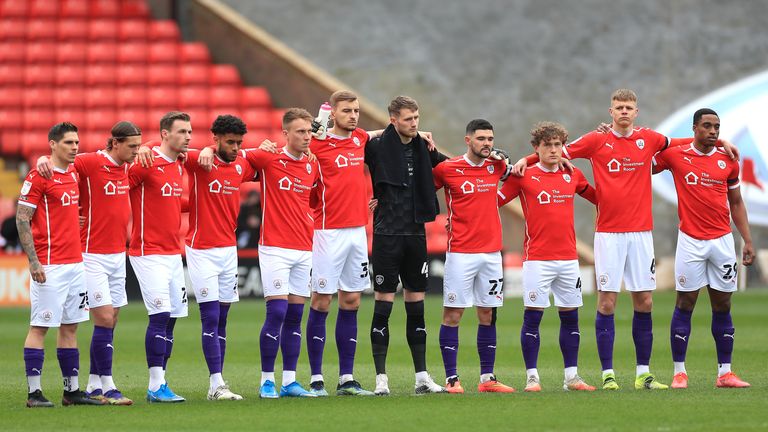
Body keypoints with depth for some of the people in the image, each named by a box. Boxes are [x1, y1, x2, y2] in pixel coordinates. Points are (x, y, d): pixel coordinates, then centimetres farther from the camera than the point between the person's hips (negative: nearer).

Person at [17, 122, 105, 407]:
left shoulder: (73, 174, 14)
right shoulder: (38, 177, -10)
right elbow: (22, 219, -12)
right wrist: (33, 261, -17)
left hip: (75, 263, 8)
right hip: (49, 266, -8)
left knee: (71, 326, 10)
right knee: (40, 327, -5)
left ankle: (72, 390, 15)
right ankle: (34, 392, -4)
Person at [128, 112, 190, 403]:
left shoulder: (178, 166, 12)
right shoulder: (146, 164, -14)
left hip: (173, 253, 8)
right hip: (149, 253, -8)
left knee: (172, 318, 7)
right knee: (160, 316, -13)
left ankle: (159, 385, 13)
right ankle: (156, 387, -10)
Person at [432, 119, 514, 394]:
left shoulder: (496, 167, 8)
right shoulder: (447, 169, -5)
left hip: (492, 252, 5)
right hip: (460, 253, -4)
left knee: (487, 315, 7)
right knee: (452, 314, -4)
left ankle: (487, 378, 10)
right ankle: (451, 378, -1)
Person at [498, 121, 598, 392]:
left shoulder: (573, 175, 9)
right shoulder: (524, 176, -2)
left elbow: (596, 196, 25)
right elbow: (495, 200, -1)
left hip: (568, 258, 4)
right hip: (537, 258, -4)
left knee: (570, 317, 6)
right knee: (532, 316, -6)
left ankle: (571, 377, 11)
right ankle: (532, 377, -1)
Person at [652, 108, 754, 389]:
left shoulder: (727, 161, 7)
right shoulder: (675, 156, 0)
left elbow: (736, 203, 15)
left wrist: (748, 241, 10)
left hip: (722, 239, 3)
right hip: (690, 241, -3)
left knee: (722, 307, 5)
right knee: (684, 305, -2)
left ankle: (725, 373, 8)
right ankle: (679, 372, 3)